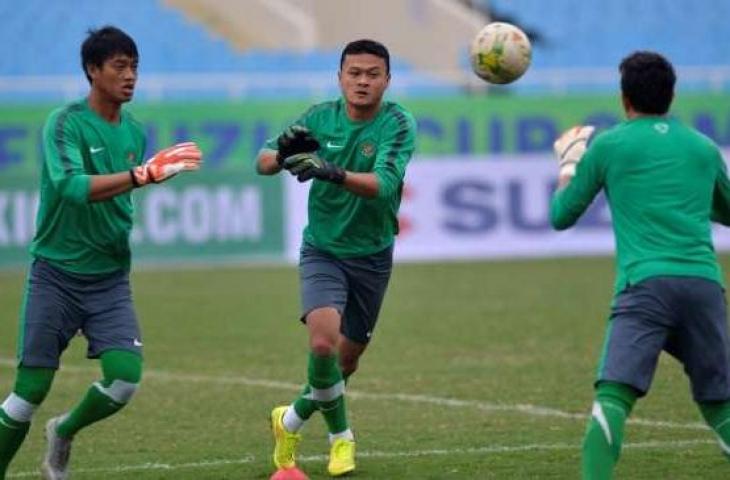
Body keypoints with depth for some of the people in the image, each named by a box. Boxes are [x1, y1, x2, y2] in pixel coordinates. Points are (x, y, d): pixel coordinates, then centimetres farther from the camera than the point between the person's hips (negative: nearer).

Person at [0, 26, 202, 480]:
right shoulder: (65, 123, -12)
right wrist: (140, 176, -39)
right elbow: (73, 186, -29)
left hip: (110, 279, 4)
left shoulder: (135, 132, 7)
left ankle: (64, 433, 18)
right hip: (56, 275, -4)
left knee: (126, 375, -11)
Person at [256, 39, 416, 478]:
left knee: (347, 356, 9)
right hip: (322, 249, 0)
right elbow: (263, 163, -9)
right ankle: (341, 434, 1)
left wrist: (335, 173, -49)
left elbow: (383, 183, -31)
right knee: (323, 340, -22)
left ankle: (292, 420, 37)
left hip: (372, 256, 1)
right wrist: (281, 153, -34)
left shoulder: (399, 124, -15)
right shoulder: (320, 118, -7)